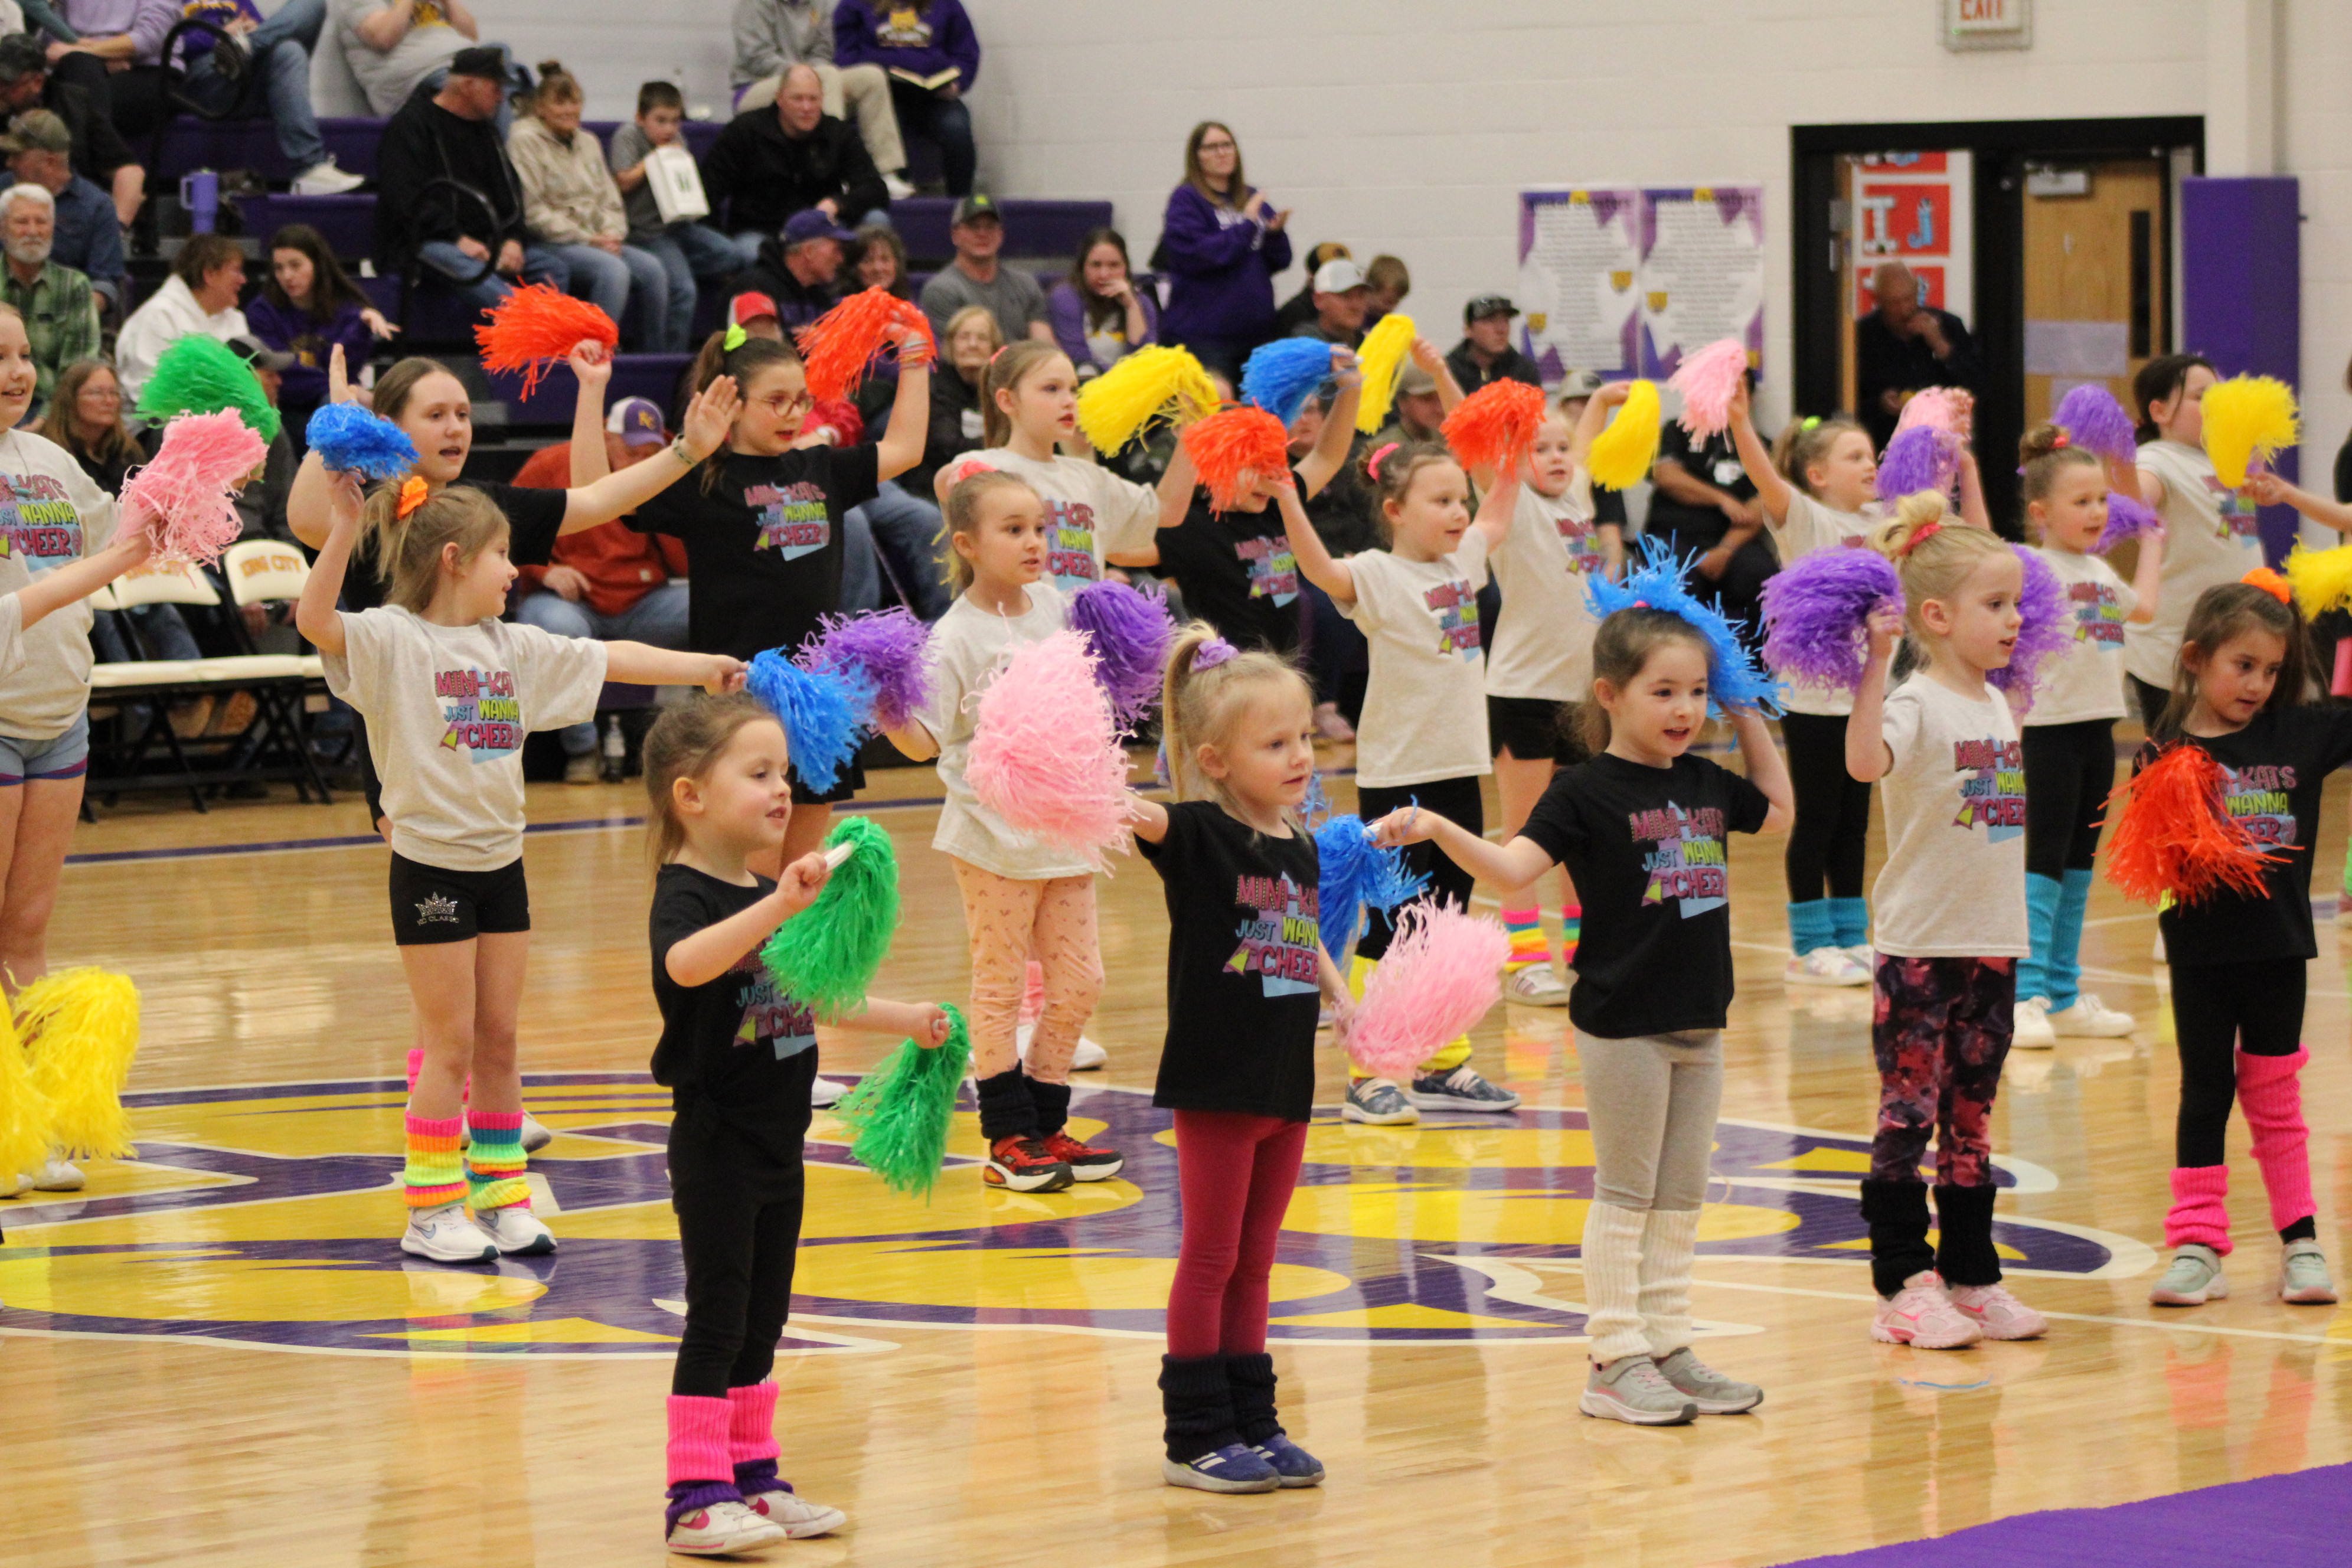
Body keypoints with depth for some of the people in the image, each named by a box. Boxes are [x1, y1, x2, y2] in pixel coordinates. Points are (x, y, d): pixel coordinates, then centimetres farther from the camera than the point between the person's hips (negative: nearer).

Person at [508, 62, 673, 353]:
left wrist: (612, 235, -4)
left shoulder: (589, 142, 21)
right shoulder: (525, 140, -2)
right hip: (551, 243, -7)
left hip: (596, 242, 7)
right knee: (614, 270, -33)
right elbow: (532, 211, -10)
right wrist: (587, 240, -12)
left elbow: (610, 199, 19)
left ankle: (658, 358, -14)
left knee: (653, 269, -19)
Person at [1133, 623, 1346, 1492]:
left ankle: (1253, 1424, 22)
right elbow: (1155, 825, -34)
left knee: (1253, 1260, 14)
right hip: (1216, 1084, -6)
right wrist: (1121, 812, -55)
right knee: (1210, 1258, 1)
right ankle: (1195, 1436, 8)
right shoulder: (1200, 834, -12)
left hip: (1286, 1085, 6)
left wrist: (1344, 1001, 11)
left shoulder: (1300, 845, 8)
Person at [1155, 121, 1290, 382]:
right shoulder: (1185, 200, -2)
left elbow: (1280, 262, 14)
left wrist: (1275, 232, -8)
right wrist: (1246, 224, -12)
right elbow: (1196, 256, -16)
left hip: (1256, 330, 6)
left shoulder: (1253, 200, 14)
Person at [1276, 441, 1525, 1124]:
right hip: (1396, 776, -7)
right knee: (1390, 929, -3)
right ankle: (1368, 1077, 1)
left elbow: (1497, 518, 31)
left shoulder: (1462, 561, 10)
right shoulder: (1379, 576, -12)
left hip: (1459, 768, 7)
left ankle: (1443, 1066, 20)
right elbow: (1322, 570, -32)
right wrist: (1285, 498, -45)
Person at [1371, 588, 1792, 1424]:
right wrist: (1435, 829, -35)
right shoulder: (1586, 792, -11)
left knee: (1681, 1197, 12)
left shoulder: (1705, 783, 9)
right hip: (1623, 1024, -7)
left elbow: (1777, 813, 28)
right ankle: (1615, 1361, 4)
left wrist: (1750, 718, 20)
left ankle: (1666, 1346, 19)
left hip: (1699, 1023, 7)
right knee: (1625, 1194, -1)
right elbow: (1513, 866, -20)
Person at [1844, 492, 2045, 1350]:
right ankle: (1903, 1287, 4)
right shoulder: (1916, 703, -13)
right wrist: (1876, 661, -39)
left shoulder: (1997, 703, 11)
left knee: (1972, 1120, 14)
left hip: (1994, 946, 7)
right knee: (1908, 1117, -1)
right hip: (1918, 948, -7)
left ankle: (1971, 1278, 20)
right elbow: (1865, 761, -35)